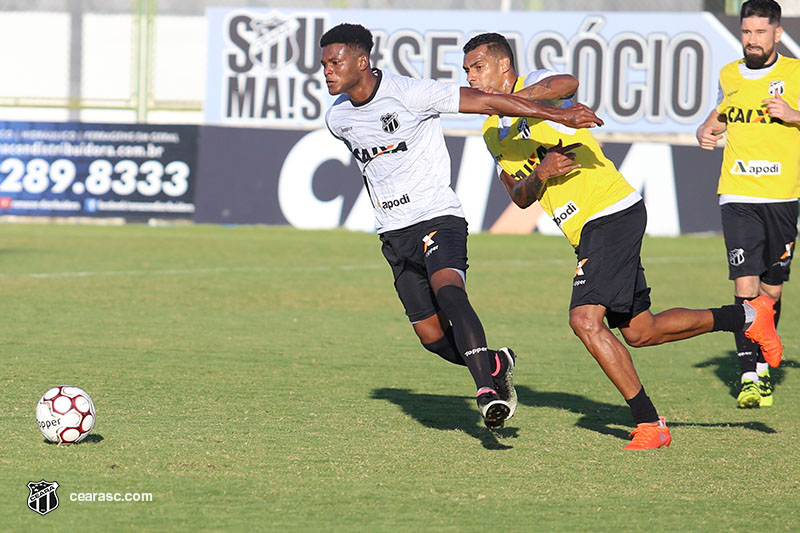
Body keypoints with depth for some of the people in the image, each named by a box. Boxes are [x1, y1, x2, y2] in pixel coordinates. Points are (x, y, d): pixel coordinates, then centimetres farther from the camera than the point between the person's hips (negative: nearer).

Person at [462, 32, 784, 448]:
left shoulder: (534, 84, -8)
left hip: (612, 212, -10)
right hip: (586, 231, 10)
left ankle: (649, 425, -14)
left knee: (585, 319, -20)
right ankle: (746, 316, 28)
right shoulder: (493, 134, 16)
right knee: (639, 332, 14)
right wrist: (538, 176, -13)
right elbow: (520, 198, 8)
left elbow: (566, 84, -34)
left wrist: (517, 100, -47)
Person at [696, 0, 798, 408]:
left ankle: (764, 366, 27)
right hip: (737, 195, 1)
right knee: (745, 285, -11)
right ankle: (750, 378, -13)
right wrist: (706, 131, 9)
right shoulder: (729, 75, 11)